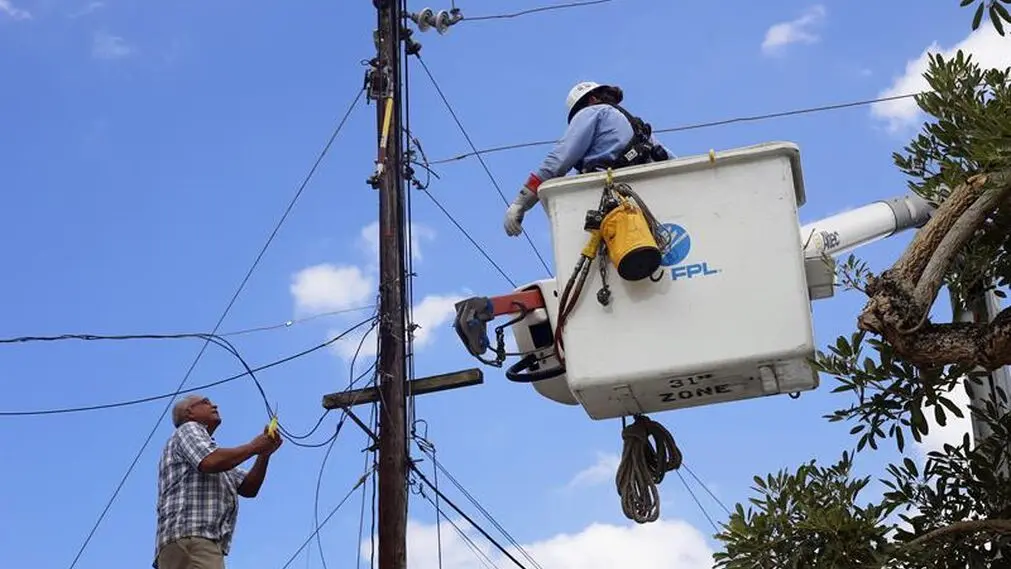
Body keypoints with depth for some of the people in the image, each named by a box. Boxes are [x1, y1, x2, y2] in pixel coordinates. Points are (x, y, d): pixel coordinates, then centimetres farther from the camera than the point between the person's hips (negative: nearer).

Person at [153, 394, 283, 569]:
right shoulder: (189, 429, 10)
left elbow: (248, 488, 26)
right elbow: (209, 462, -12)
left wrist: (264, 453, 11)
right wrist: (253, 447, 1)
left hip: (206, 541, 10)